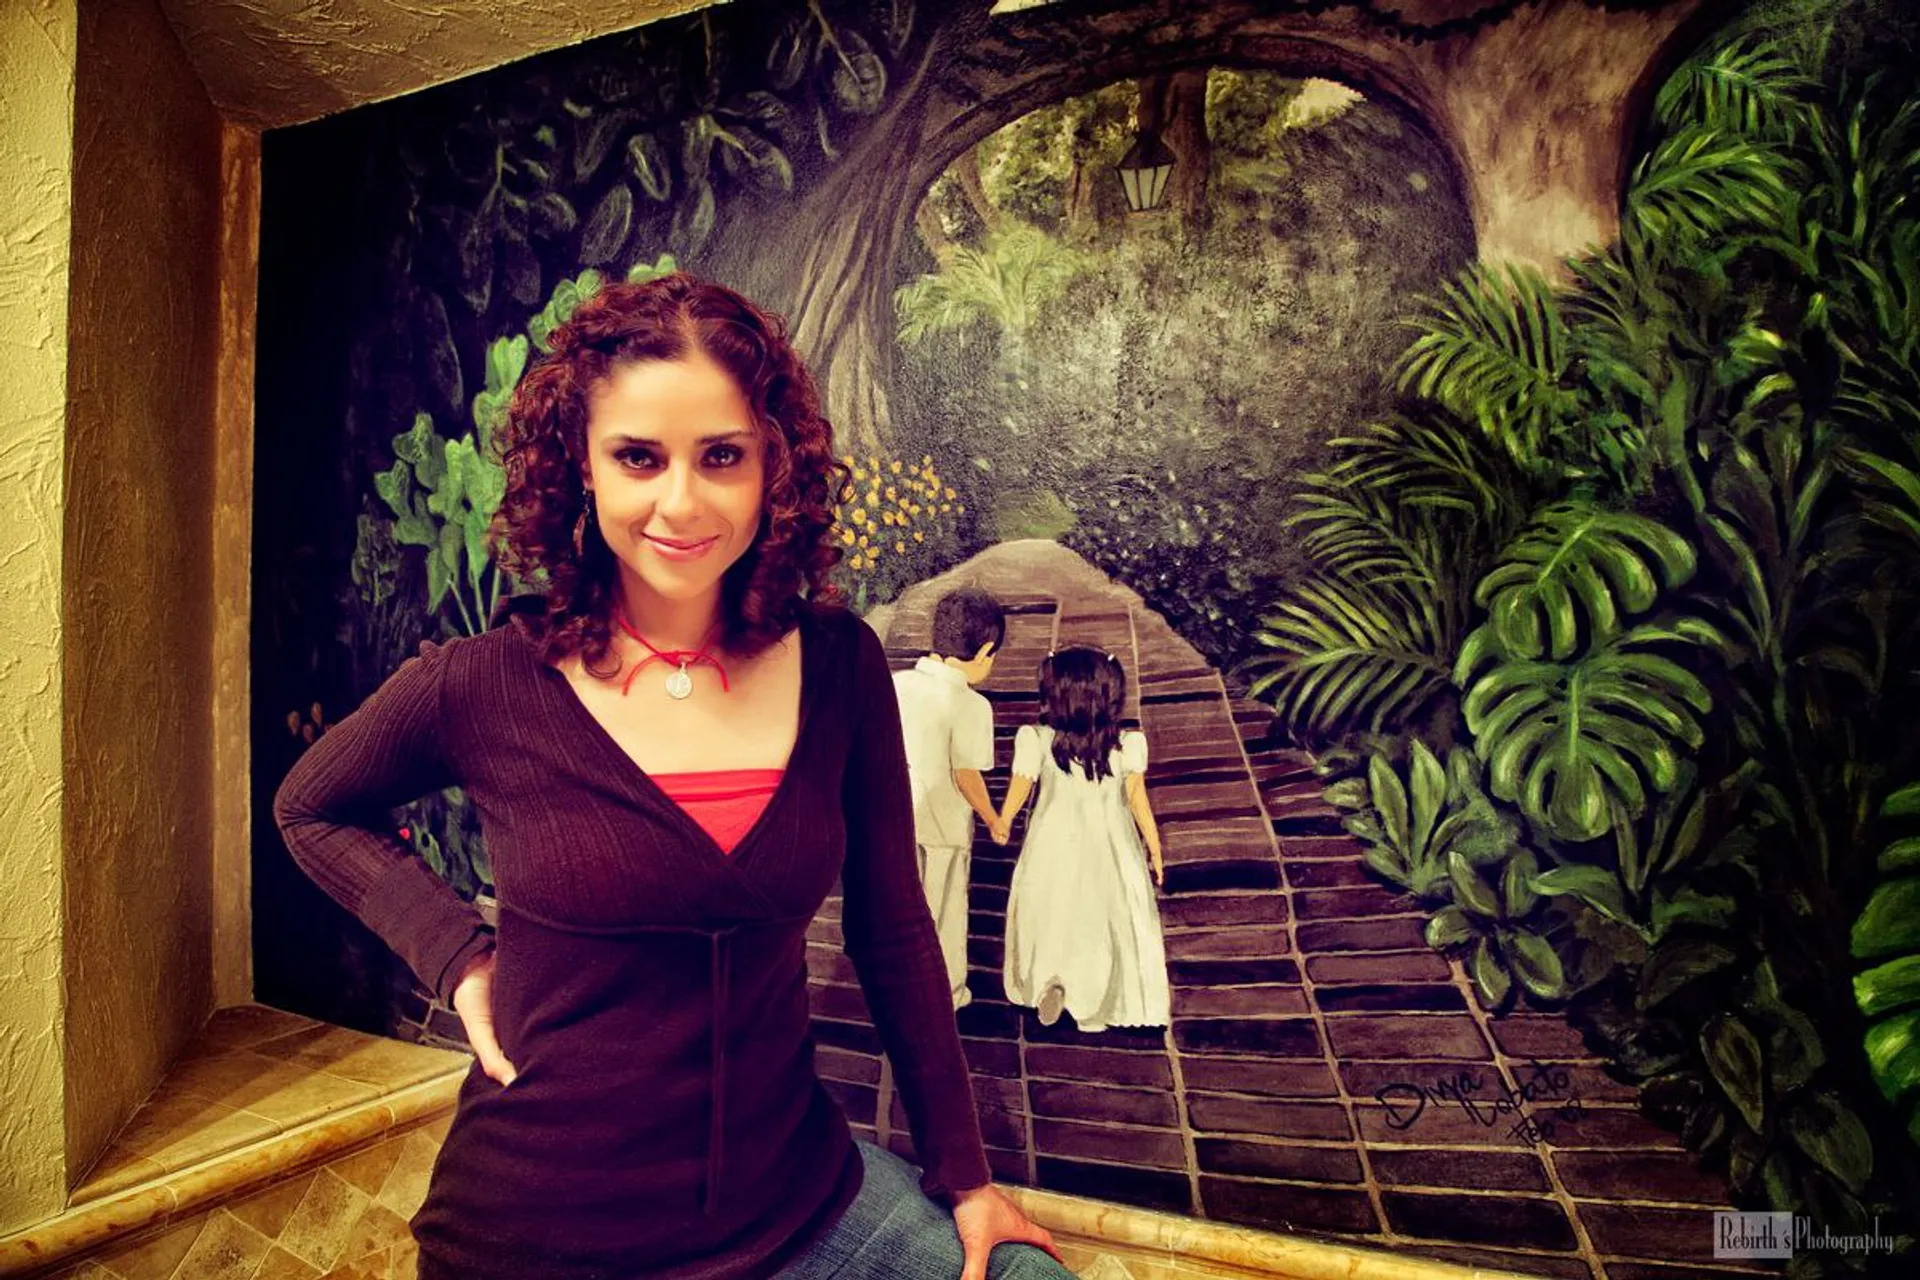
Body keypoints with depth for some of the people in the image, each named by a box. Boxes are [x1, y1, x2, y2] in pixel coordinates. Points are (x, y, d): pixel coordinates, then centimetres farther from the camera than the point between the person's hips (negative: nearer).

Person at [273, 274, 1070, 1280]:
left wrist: (961, 1172, 5)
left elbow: (892, 930, 0)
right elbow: (312, 811, 8)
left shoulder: (839, 666, -9)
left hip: (793, 1187, 2)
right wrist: (458, 954, -8)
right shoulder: (483, 687, -14)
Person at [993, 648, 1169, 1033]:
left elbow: (1017, 792, -5)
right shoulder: (1126, 745, -14)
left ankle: (1050, 982, 9)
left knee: (1050, 915, 21)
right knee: (1105, 921, 13)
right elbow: (1139, 802, -8)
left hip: (1054, 847, 0)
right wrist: (1155, 848, 5)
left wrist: (1001, 826, 14)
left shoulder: (1037, 741, -16)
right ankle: (1092, 1008, 20)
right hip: (1107, 852, 0)